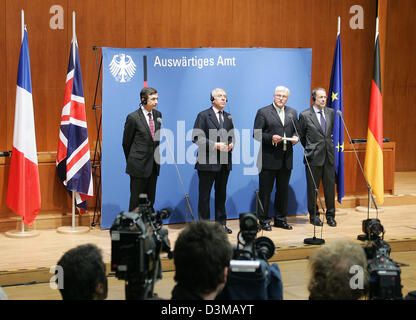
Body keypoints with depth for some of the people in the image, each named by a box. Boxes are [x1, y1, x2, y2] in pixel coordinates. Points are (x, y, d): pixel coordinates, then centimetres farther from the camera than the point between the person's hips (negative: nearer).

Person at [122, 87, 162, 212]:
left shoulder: (158, 115, 8)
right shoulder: (133, 117, -9)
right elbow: (126, 142, -1)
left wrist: (157, 158, 12)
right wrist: (131, 161, 7)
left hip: (153, 164, 6)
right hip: (139, 166, -5)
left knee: (150, 201, 9)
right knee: (136, 201, 0)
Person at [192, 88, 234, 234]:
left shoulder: (228, 117, 14)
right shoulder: (203, 115, -5)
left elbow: (232, 135, 23)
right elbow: (196, 137, -11)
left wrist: (231, 144, 0)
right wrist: (215, 145, -20)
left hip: (224, 162, 6)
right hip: (208, 162, -6)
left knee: (221, 194, 13)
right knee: (204, 195, 0)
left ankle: (221, 224, 21)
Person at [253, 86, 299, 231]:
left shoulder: (293, 113, 13)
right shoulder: (263, 112, -2)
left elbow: (297, 131, 18)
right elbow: (257, 134, -6)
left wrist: (295, 137, -4)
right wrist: (271, 138, -21)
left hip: (286, 159, 5)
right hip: (269, 158, -5)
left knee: (283, 190, 11)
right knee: (265, 191, 1)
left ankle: (281, 219, 21)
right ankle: (264, 220, 8)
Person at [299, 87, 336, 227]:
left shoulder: (331, 112, 8)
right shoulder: (305, 115, -5)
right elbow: (301, 135, 6)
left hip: (329, 155, 4)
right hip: (314, 157, -3)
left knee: (330, 186, 6)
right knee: (313, 188, 4)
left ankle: (330, 215, 16)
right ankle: (314, 215, 16)